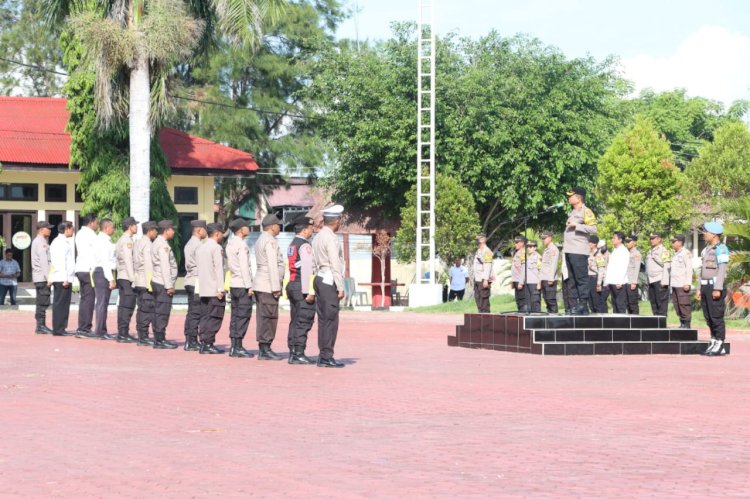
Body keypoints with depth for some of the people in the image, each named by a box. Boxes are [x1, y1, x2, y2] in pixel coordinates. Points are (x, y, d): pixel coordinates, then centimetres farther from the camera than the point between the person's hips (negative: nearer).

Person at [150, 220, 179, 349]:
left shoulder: (157, 243, 17)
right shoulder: (163, 245, -14)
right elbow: (165, 267, -19)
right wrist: (169, 286, -18)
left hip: (157, 282, 10)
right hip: (163, 284, -10)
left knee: (158, 312, 11)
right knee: (162, 312, -7)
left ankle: (158, 339, 14)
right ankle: (160, 340, -6)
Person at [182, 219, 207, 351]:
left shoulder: (189, 244, 17)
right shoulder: (198, 245, -13)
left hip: (190, 281, 10)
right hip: (197, 282, -10)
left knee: (192, 312, 11)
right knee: (195, 313, -7)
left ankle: (190, 341, 12)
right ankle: (192, 342, -8)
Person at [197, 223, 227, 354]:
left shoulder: (200, 248, 15)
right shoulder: (216, 248, -10)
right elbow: (219, 269, -15)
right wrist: (220, 289, -15)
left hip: (203, 289, 8)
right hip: (215, 289, -8)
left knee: (205, 317, 8)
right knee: (215, 318, -5)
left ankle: (203, 344, 6)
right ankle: (208, 344, -9)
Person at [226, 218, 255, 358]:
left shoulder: (230, 244, 13)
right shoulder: (241, 245, -13)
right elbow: (244, 267, -17)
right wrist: (249, 286, -15)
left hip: (233, 283, 9)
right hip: (242, 285, -9)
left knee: (235, 315, 10)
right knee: (243, 316, -6)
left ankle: (234, 347, 11)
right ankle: (238, 347, -7)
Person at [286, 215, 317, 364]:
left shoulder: (292, 244, 17)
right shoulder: (305, 246, -12)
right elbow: (307, 270, -19)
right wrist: (309, 292, -20)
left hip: (292, 285, 10)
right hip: (302, 287, -9)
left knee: (295, 321, 12)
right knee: (304, 322, -7)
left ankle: (292, 353, 14)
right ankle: (299, 354, -9)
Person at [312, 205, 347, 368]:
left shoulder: (317, 237, 15)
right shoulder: (331, 238, -13)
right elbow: (335, 264, -16)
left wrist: (318, 278, 20)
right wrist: (340, 287, -14)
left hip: (319, 279, 9)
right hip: (330, 282, -9)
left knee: (323, 319, 10)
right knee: (331, 319, -8)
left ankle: (323, 356, 11)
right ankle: (327, 356, -8)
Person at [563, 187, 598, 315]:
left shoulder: (586, 212, -5)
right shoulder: (572, 213, 22)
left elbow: (593, 229, -15)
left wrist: (576, 225, -15)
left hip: (579, 251, -9)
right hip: (569, 250, 9)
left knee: (581, 278, -10)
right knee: (572, 280, 8)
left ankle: (583, 306, -11)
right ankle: (574, 306, 10)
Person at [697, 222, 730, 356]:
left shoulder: (721, 249, -10)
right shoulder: (706, 249, 18)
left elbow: (722, 269, -16)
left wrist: (717, 289, -22)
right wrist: (700, 289, 19)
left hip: (715, 286, -9)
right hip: (705, 286, 9)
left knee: (716, 317, -7)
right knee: (708, 317, 9)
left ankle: (720, 346, -4)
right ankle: (713, 344, 14)